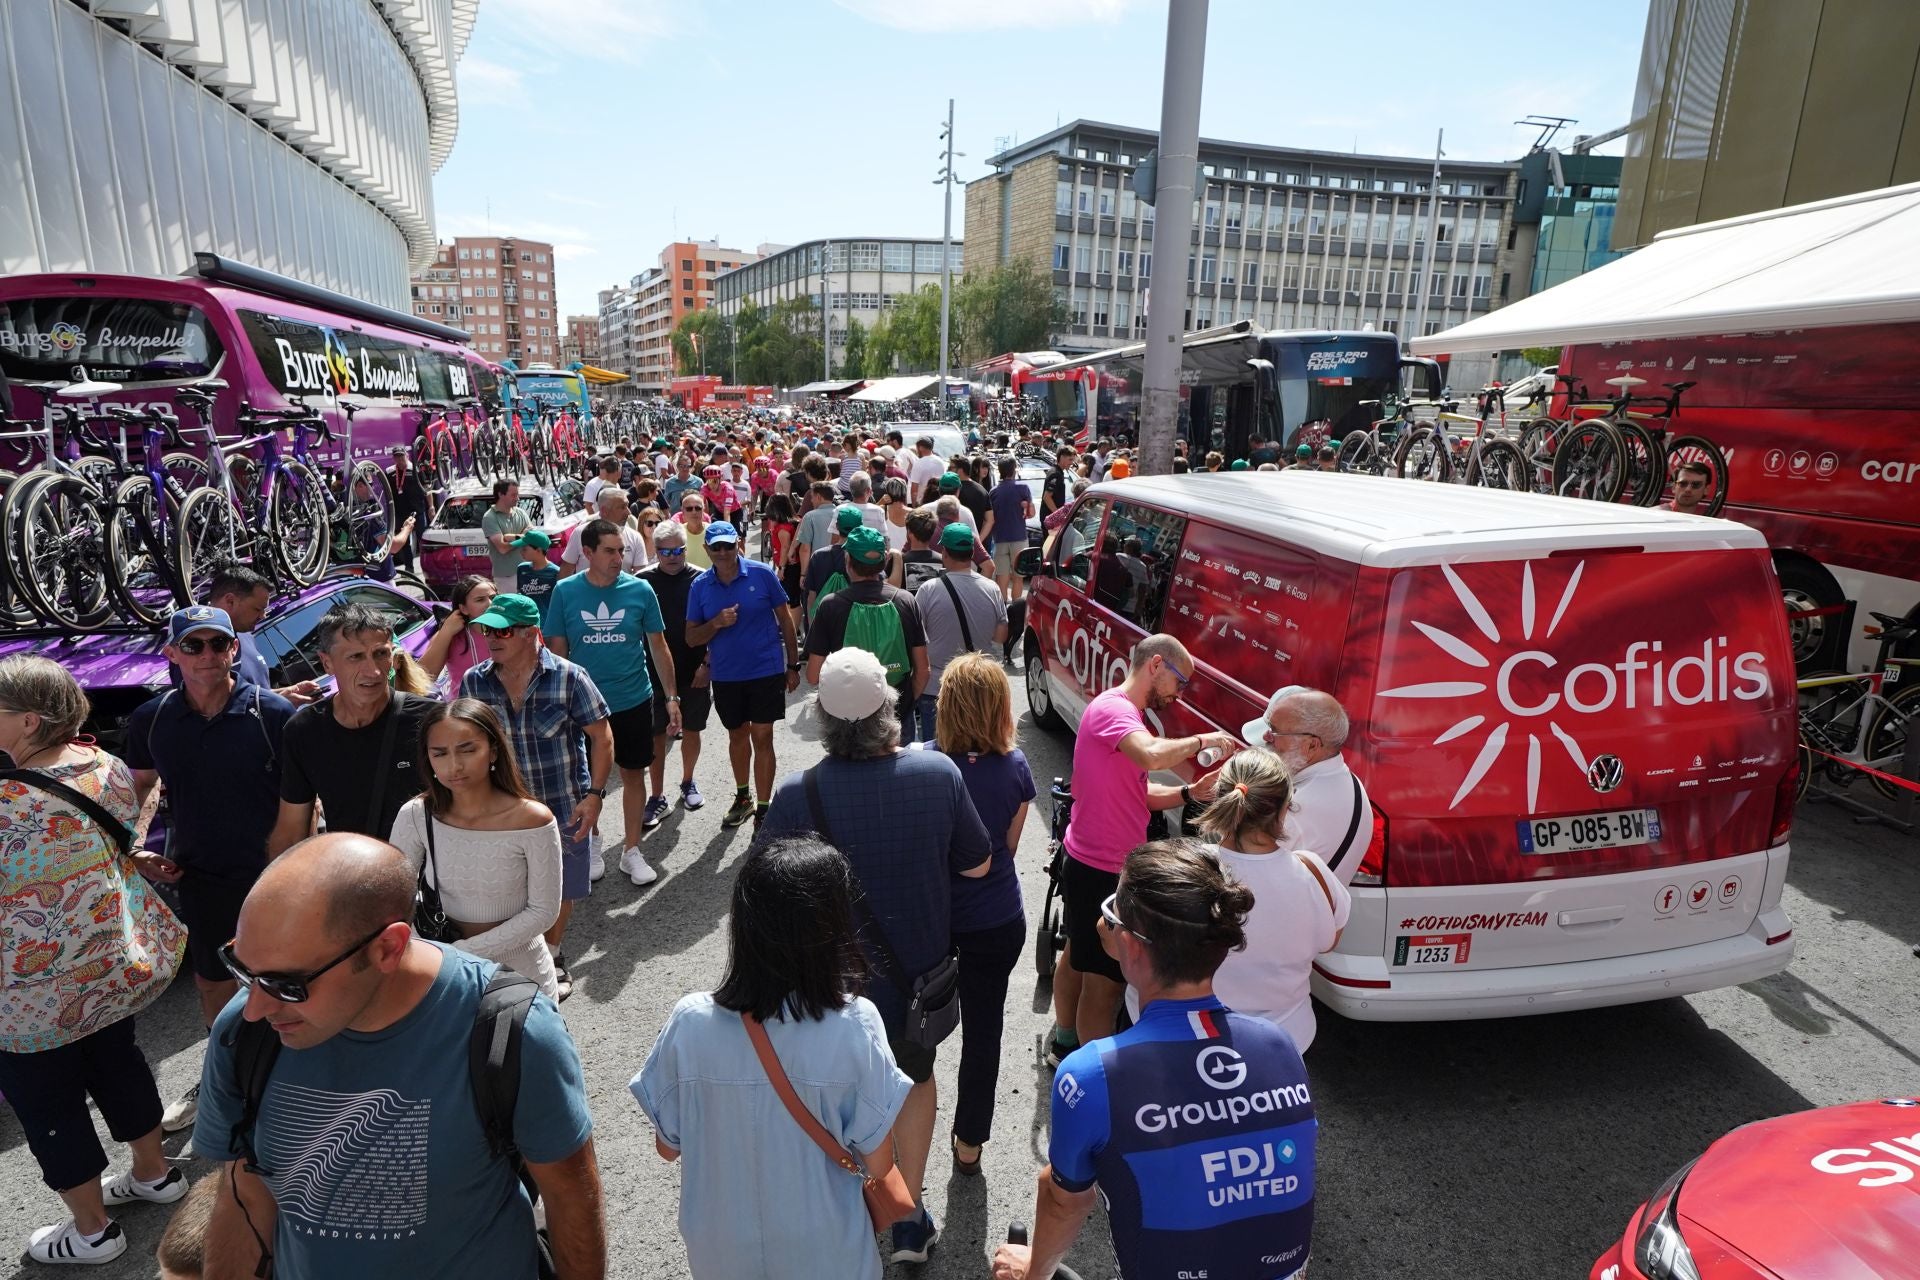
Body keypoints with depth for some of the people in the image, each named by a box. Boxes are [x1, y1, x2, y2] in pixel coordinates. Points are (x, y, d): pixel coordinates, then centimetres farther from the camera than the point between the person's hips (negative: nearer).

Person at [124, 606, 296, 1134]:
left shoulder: (273, 713, -14)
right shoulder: (151, 719, -3)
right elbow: (137, 788, 13)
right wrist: (134, 848, 1)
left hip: (270, 876, -4)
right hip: (199, 878, 4)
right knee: (212, 982, 21)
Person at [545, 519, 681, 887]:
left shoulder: (640, 590, -7)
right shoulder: (565, 591, -7)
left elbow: (658, 646, 1)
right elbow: (556, 649, 0)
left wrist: (671, 696, -1)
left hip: (634, 701, 0)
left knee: (633, 774, 11)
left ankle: (631, 850, 26)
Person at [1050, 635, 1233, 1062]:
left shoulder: (1126, 715, 13)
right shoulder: (1112, 709, -20)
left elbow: (1142, 793, 11)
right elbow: (1154, 756, -40)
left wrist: (1190, 793, -5)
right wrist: (1201, 741, -24)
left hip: (1089, 864, 11)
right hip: (1102, 870, -11)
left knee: (1078, 959, 25)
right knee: (1104, 981, -1)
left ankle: (1066, 1043, 42)